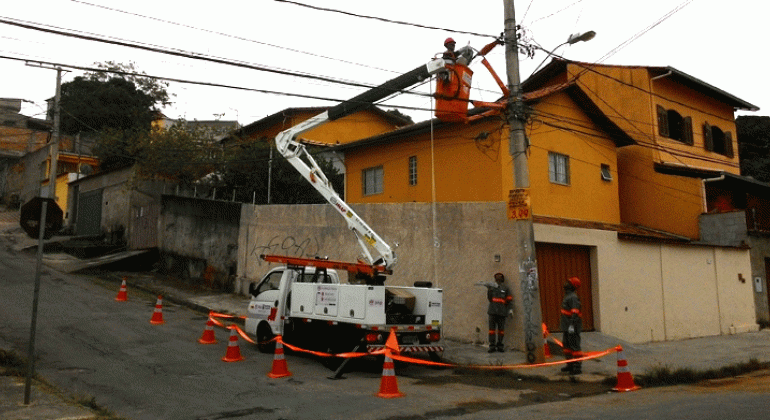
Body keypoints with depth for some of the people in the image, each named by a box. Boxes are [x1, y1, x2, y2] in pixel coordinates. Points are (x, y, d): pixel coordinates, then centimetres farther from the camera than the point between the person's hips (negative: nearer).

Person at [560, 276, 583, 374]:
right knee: (566, 345, 17)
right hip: (566, 326, 11)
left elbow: (575, 312, -25)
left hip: (572, 327, -11)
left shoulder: (573, 297, -17)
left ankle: (577, 367, 0)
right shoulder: (567, 296, 16)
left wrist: (572, 325, -29)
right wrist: (562, 321, 30)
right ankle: (570, 365, 28)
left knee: (574, 346, -5)